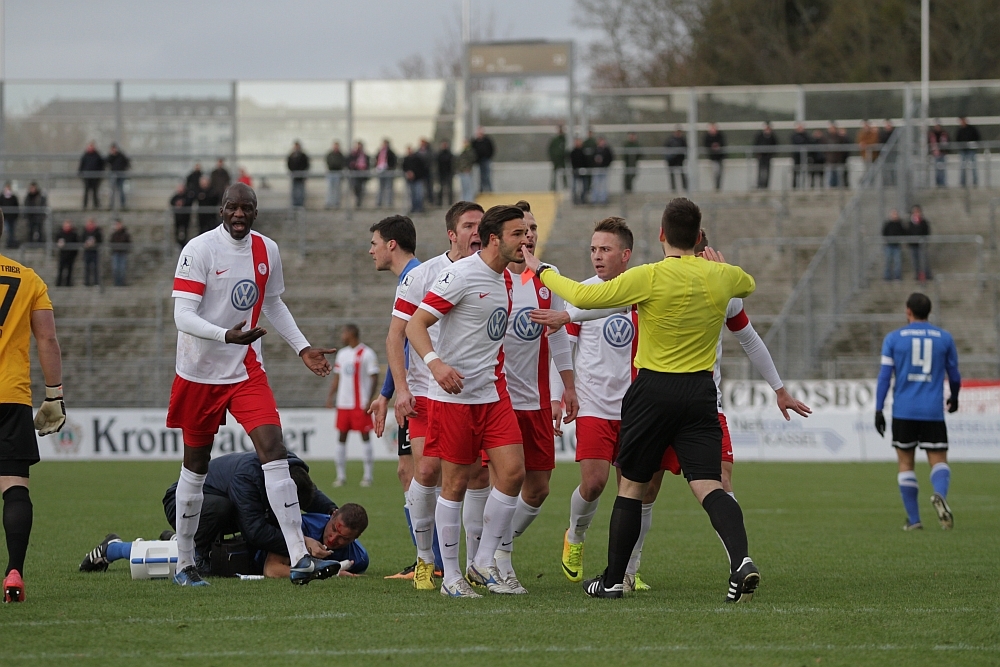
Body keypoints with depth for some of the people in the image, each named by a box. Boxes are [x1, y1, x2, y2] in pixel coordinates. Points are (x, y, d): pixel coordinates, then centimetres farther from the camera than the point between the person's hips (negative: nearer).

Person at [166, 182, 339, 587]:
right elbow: (182, 316, -21)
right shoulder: (199, 250, -14)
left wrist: (303, 349, 15)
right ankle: (184, 564, 24)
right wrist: (226, 335, -36)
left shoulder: (267, 251, 3)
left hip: (246, 371, 3)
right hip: (199, 372, -3)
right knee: (195, 466, 8)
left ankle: (299, 560, -20)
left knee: (274, 451, -14)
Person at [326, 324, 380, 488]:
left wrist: (369, 401, -15)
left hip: (361, 404, -6)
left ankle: (368, 475, 3)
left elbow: (374, 379, -8)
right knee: (341, 437, 5)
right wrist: (330, 396, 9)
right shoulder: (342, 354, 14)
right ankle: (341, 476, 9)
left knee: (365, 436, -2)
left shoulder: (367, 354, -6)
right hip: (343, 403, 6)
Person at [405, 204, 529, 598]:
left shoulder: (505, 280, 12)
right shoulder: (462, 275, -13)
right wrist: (435, 362, -31)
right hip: (453, 393, -7)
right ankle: (451, 576, 6)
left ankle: (484, 564, 8)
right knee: (455, 483, -3)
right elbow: (415, 324, -15)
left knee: (512, 472, -4)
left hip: (492, 393, 7)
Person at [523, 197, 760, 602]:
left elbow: (583, 297, -10)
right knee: (708, 486, -4)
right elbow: (748, 284, 27)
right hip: (700, 391, 3)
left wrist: (541, 271, 5)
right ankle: (741, 561, -28)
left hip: (654, 390, -3)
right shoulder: (720, 276, 1)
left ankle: (613, 579, 18)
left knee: (632, 485, 11)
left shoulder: (650, 277, -13)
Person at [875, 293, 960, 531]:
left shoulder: (894, 338, 3)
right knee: (939, 461, 3)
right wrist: (954, 398, 31)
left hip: (903, 412, 0)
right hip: (933, 412, 0)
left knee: (906, 464, 11)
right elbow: (954, 375, 12)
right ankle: (940, 495, -30)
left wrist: (879, 410, -2)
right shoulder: (944, 338, 6)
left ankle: (913, 520, 8)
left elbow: (884, 375, -3)